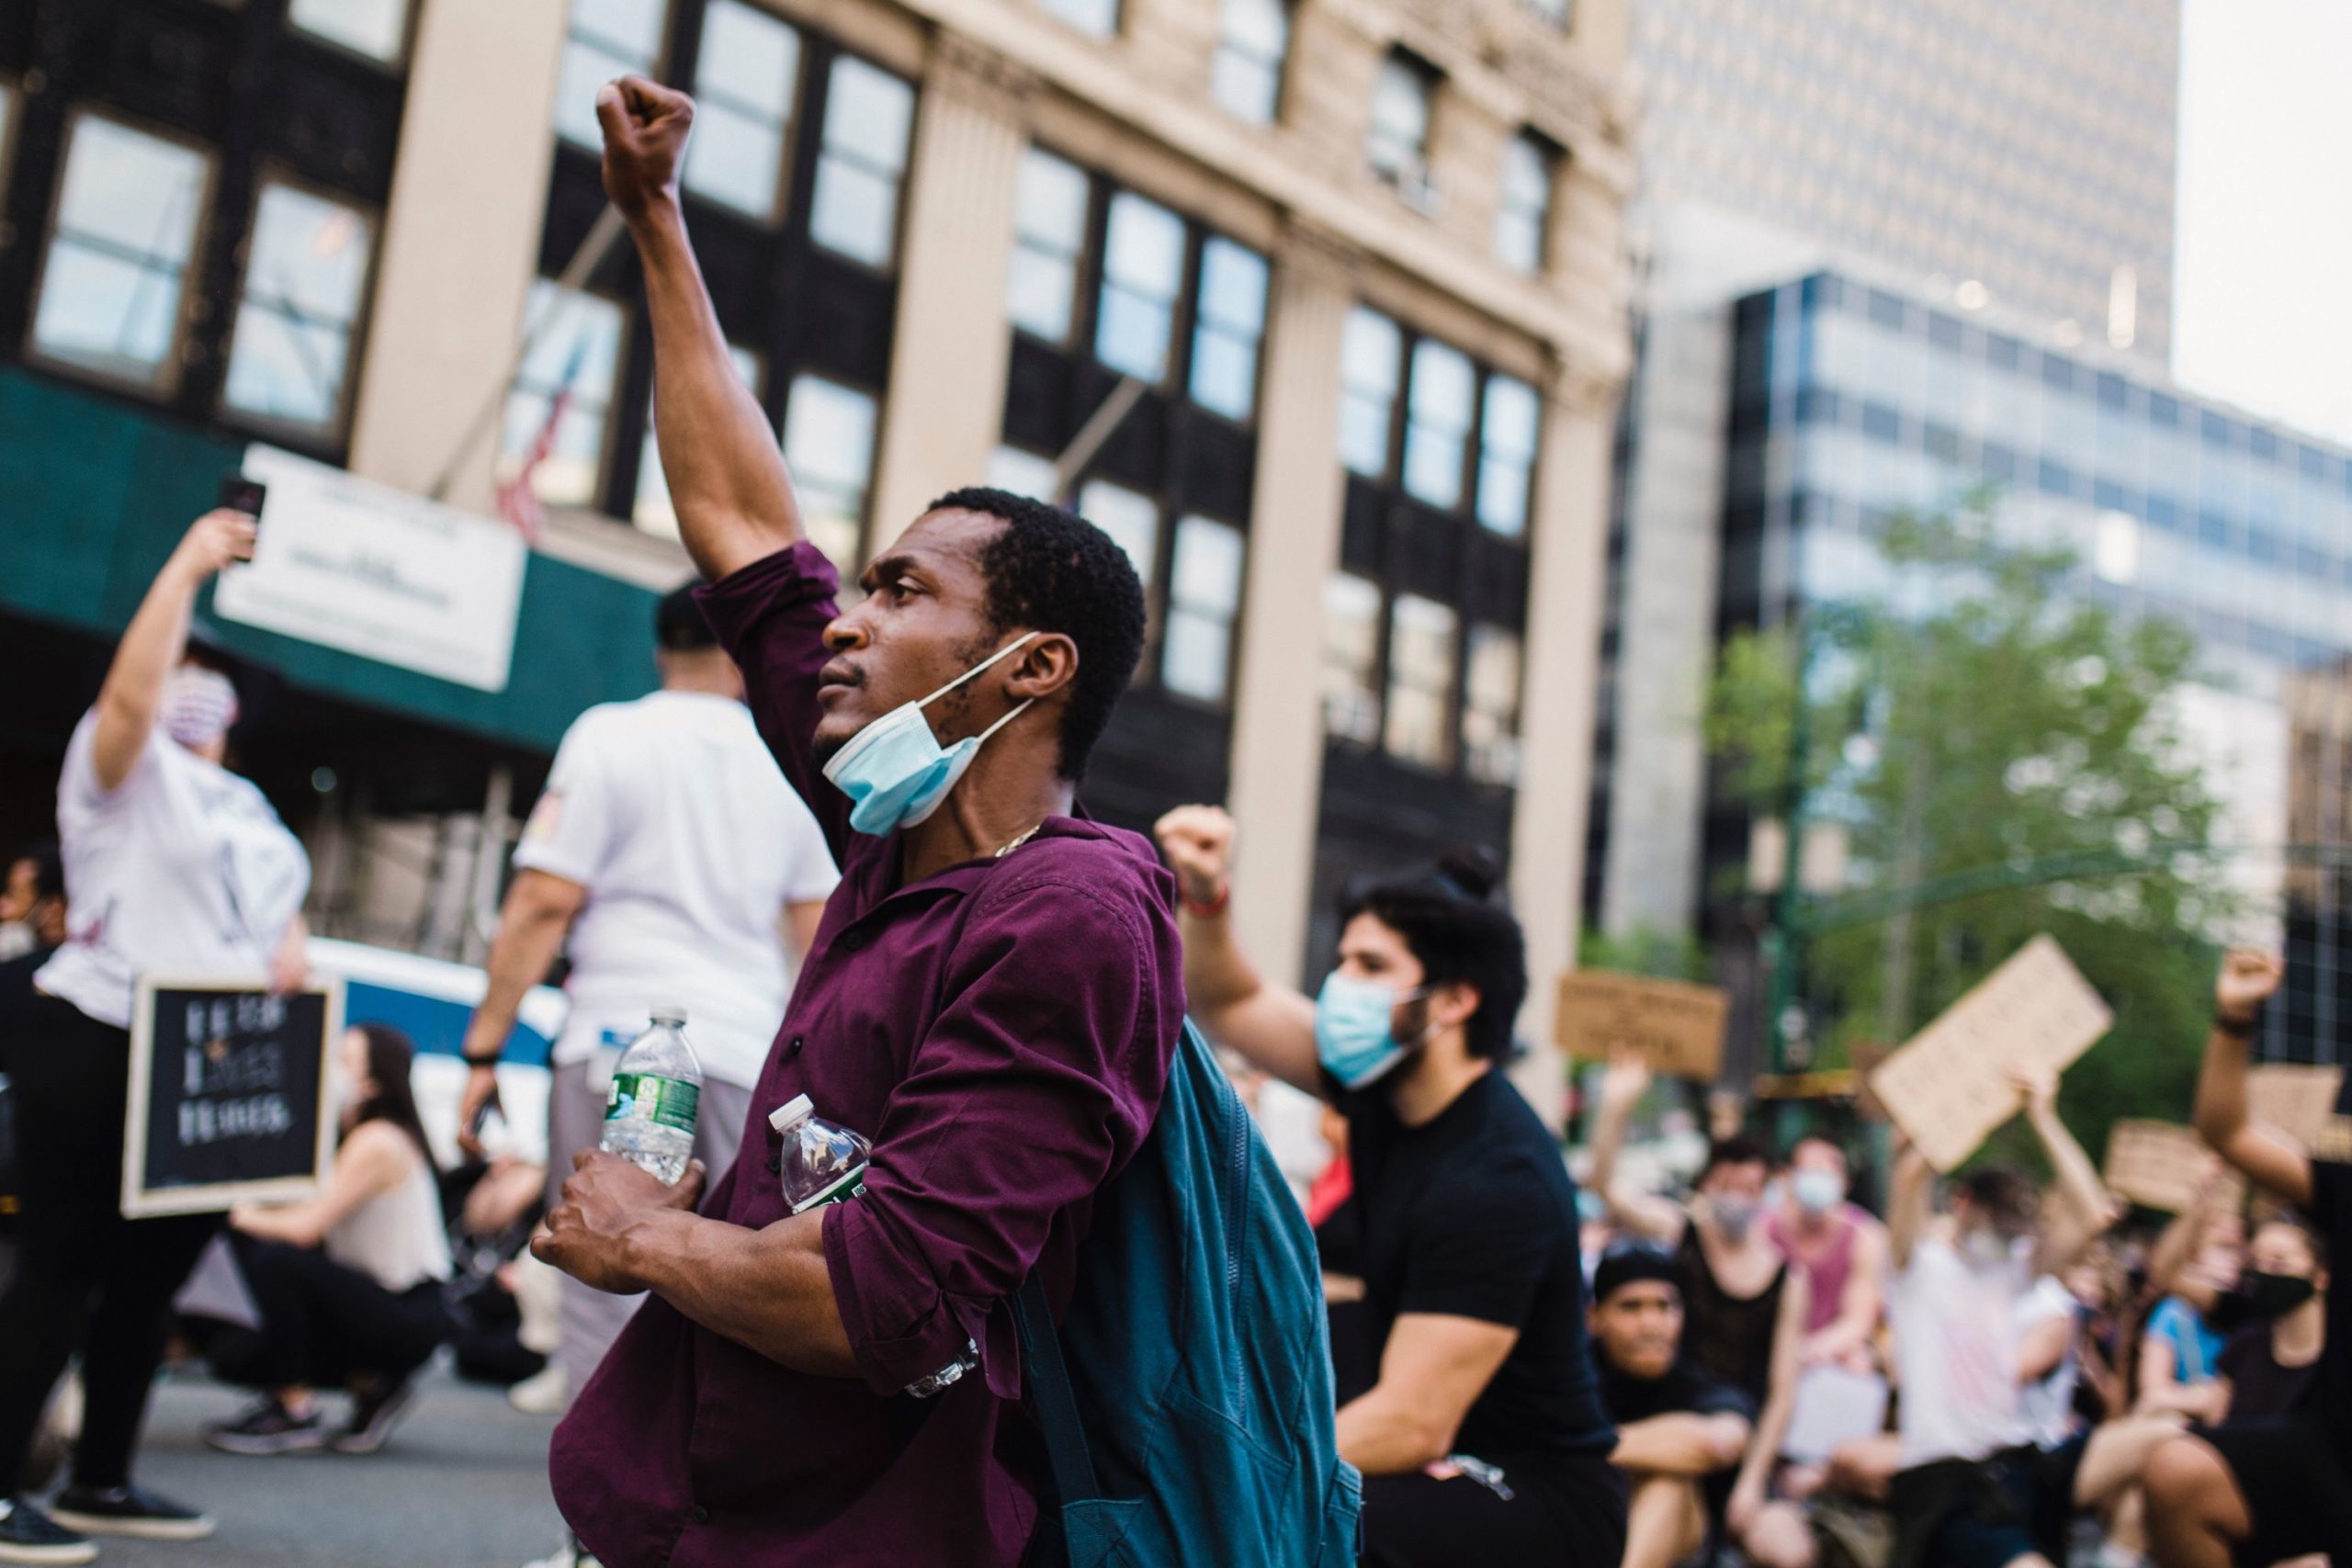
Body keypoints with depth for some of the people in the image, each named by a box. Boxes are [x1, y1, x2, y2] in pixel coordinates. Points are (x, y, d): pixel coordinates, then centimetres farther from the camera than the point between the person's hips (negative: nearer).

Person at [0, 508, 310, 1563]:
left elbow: (284, 903, 24)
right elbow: (127, 693, -22)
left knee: (152, 1274, 11)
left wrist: (292, 950, 0)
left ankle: (102, 1481, 20)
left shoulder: (245, 807, 21)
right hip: (94, 1048, -7)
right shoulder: (126, 770, -1)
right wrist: (188, 566, -21)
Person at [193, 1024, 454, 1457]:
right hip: (371, 1304, 9)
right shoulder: (346, 1137, 14)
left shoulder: (378, 1141, -16)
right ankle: (370, 1384, 12)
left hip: (409, 1319, -9)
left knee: (276, 1259, -27)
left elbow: (306, 1228, -23)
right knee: (231, 1352, 0)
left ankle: (297, 1412, -11)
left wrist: (243, 1216, -9)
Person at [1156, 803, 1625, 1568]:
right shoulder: (1390, 1087, 1)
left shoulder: (1494, 1180, -24)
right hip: (1445, 1467, 9)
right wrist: (1205, 895, -5)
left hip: (1539, 1498, -9)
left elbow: (1413, 1424, -28)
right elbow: (1230, 1003, 13)